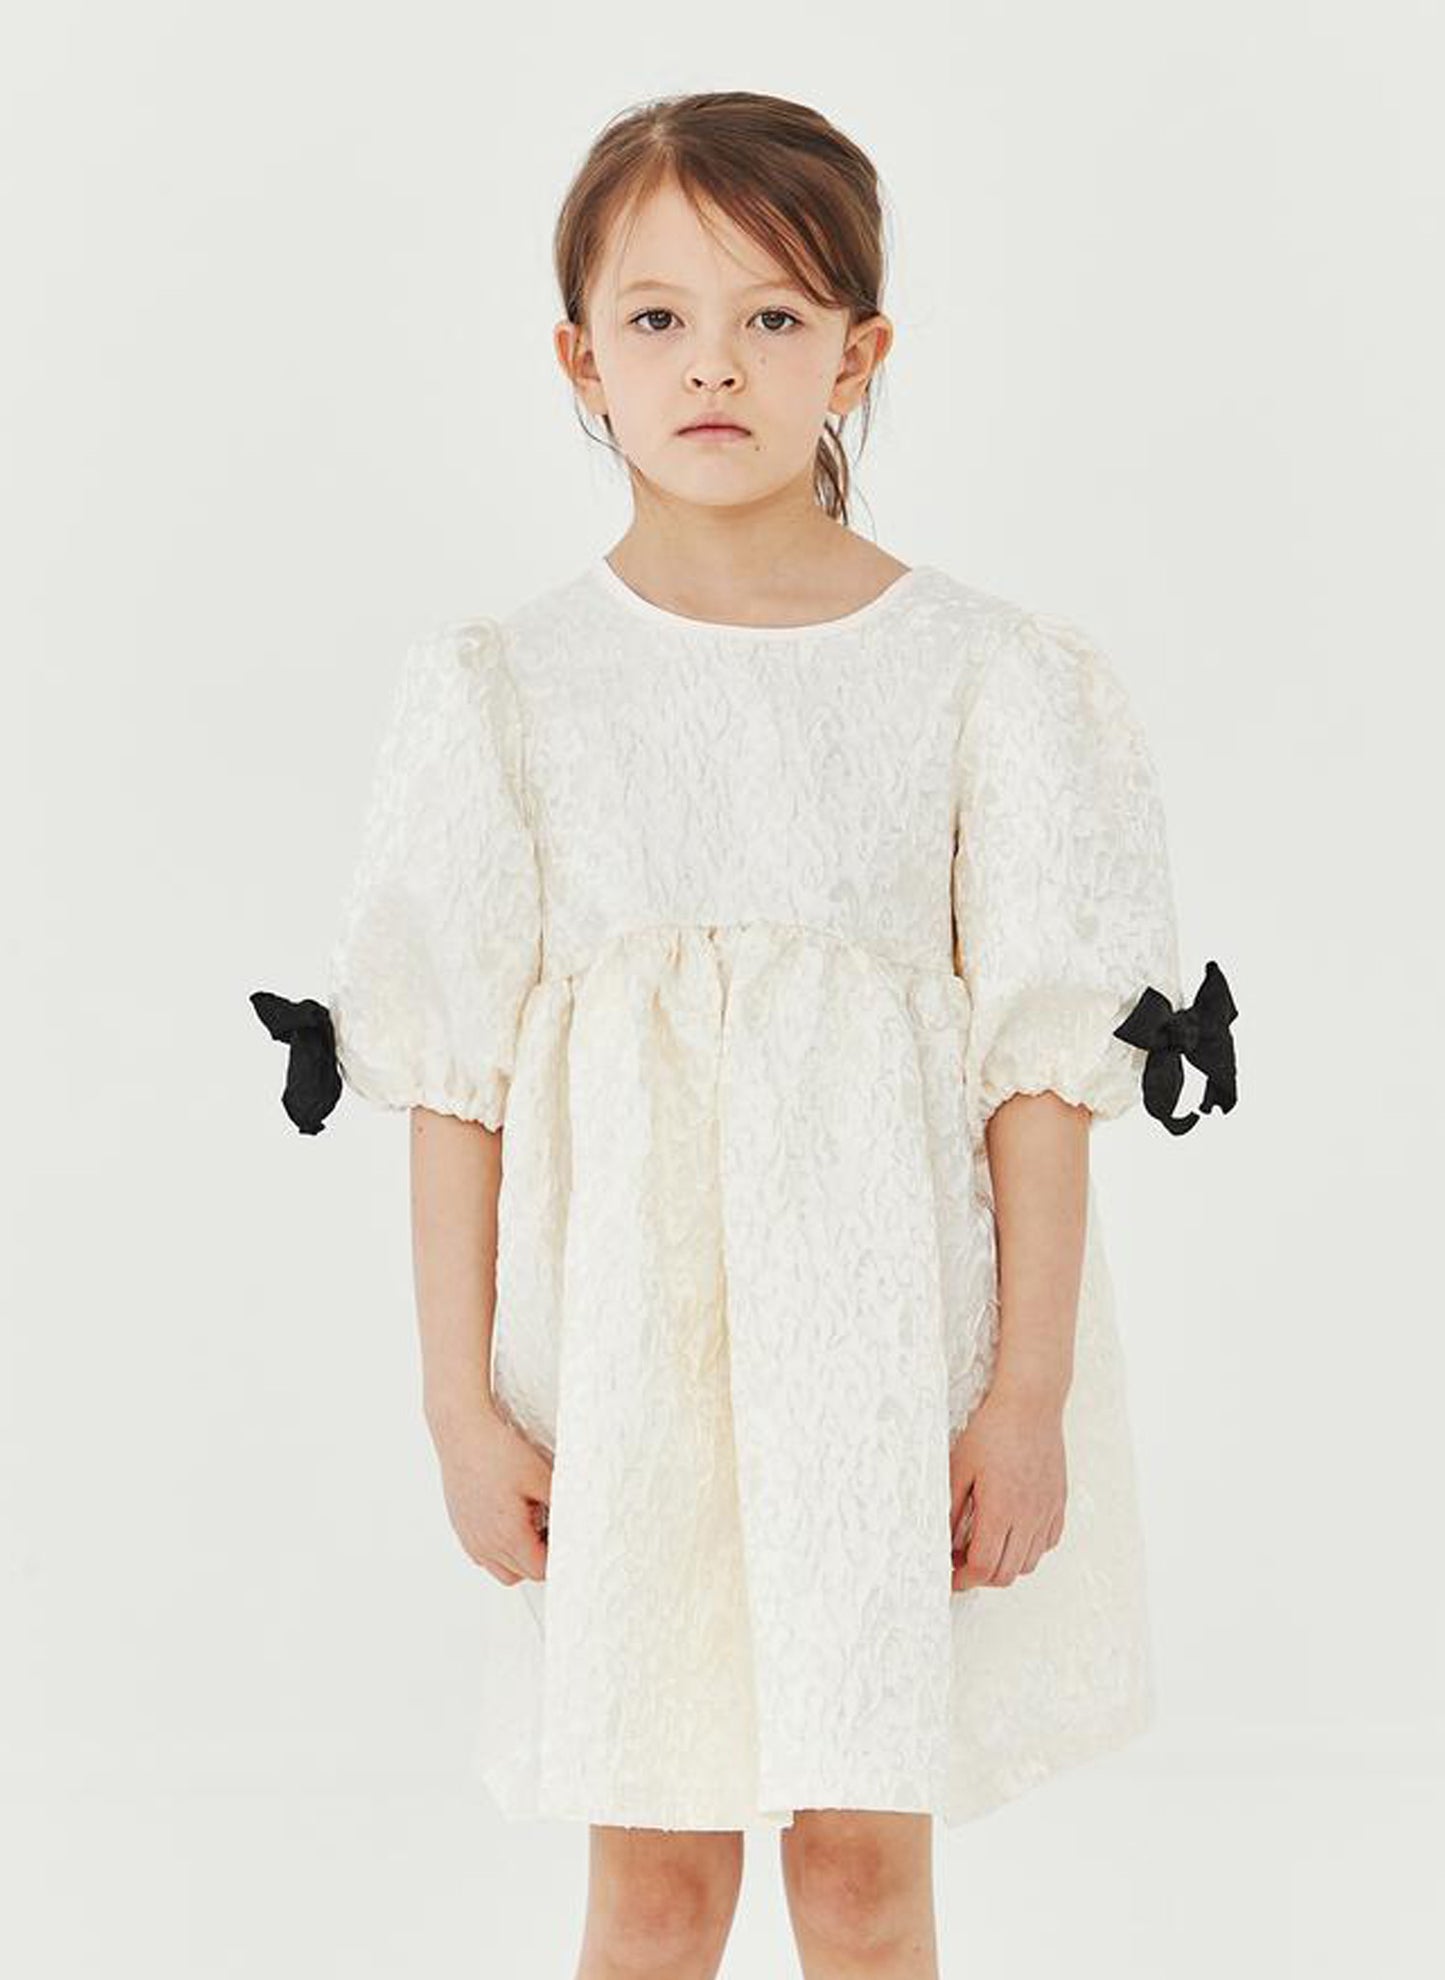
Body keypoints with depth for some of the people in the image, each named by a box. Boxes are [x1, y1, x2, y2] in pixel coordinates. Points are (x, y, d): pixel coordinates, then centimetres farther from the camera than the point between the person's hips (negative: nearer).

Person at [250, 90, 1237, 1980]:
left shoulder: (983, 669, -2)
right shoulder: (508, 683, 0)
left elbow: (1044, 1054, -2)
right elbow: (456, 1073, 0)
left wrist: (1031, 1393, -4)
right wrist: (464, 1402, -2)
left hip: (888, 1316, 0)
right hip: (623, 1323, 0)